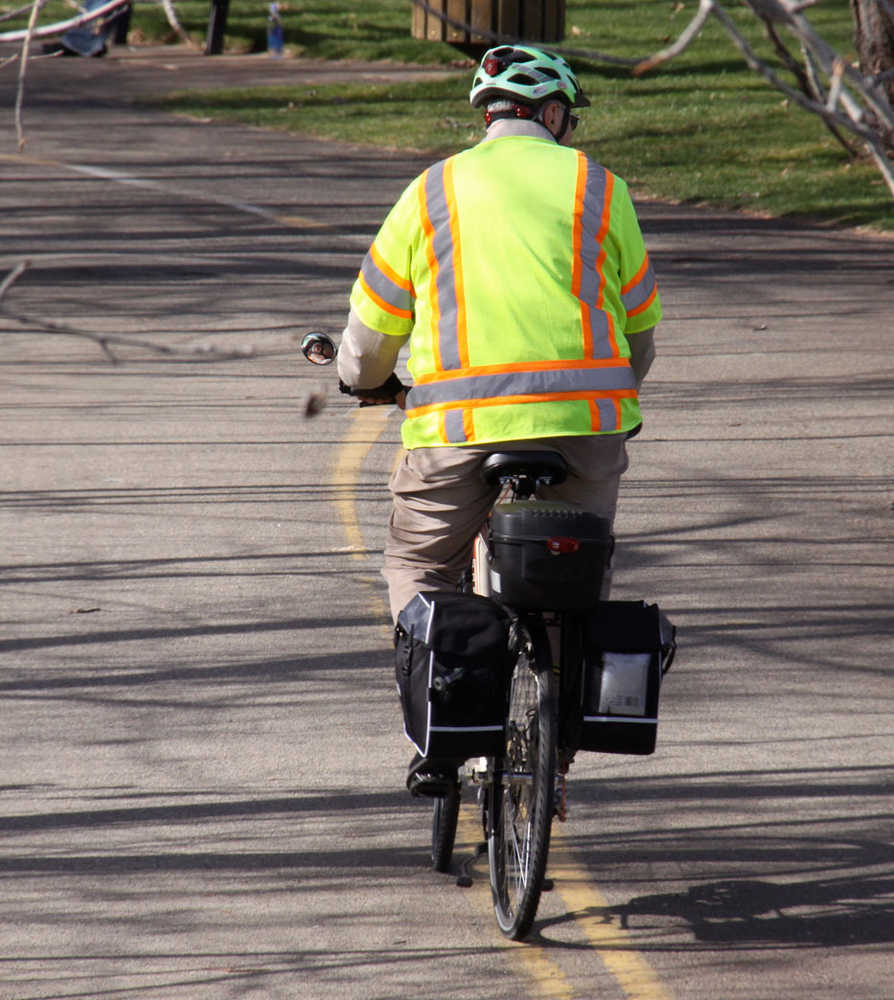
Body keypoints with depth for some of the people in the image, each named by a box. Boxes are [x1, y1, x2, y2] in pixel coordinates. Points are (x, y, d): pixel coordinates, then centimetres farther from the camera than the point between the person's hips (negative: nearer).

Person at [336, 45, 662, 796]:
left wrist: (364, 380, 38)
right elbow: (640, 325, 17)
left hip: (459, 424, 0)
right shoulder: (599, 187, 11)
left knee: (419, 565, 19)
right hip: (585, 418, 0)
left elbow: (371, 333, 15)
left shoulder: (432, 192, 11)